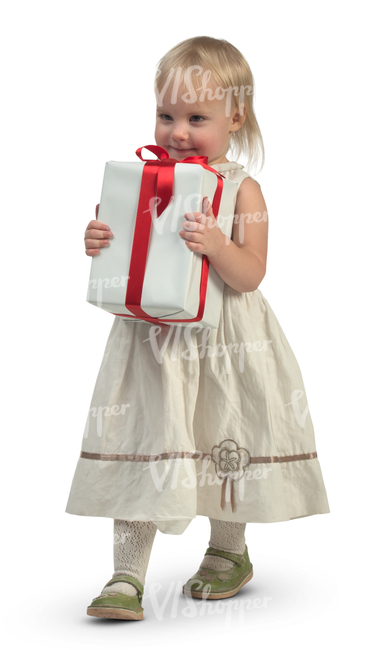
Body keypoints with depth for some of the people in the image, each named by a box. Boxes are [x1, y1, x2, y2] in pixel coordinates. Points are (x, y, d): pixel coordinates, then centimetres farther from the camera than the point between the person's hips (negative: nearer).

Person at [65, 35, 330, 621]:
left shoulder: (241, 189, -7)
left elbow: (250, 273, -15)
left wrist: (215, 244, -31)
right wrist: (101, 245, -11)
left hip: (222, 342, -2)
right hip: (153, 337, 3)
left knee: (222, 445, 12)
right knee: (141, 446, -1)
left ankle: (229, 552, 36)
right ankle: (127, 575, 6)